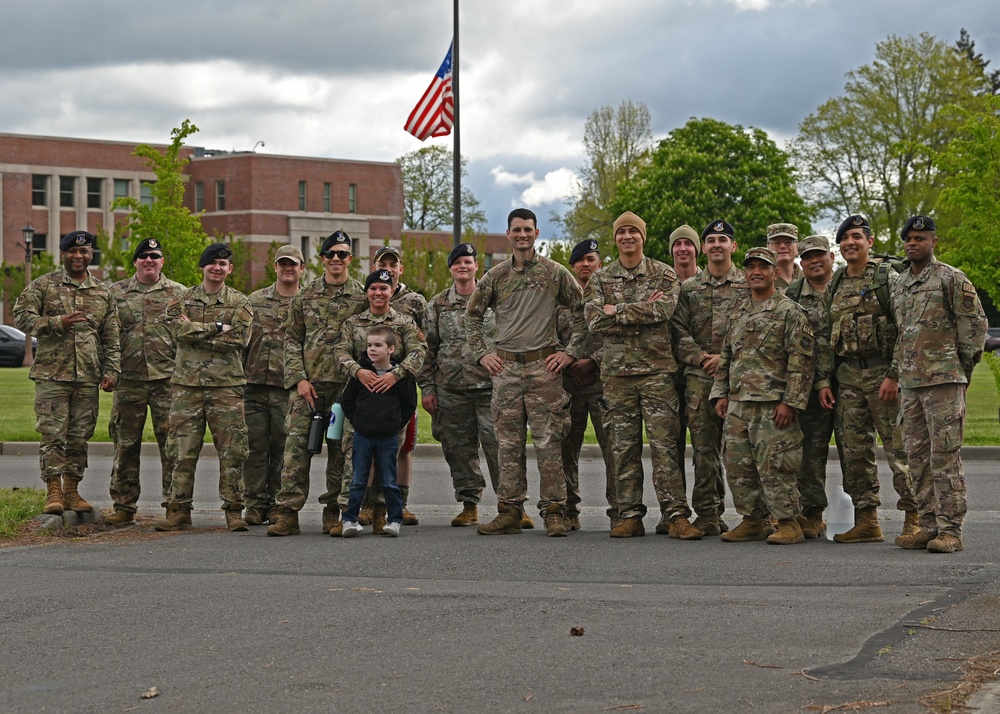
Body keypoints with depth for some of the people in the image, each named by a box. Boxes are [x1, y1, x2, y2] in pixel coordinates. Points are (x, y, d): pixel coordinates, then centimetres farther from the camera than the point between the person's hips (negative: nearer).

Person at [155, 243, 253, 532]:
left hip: (226, 384, -1)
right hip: (187, 383, 1)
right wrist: (217, 329, -11)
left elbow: (238, 340, -8)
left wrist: (197, 332, -8)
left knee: (231, 451, -1)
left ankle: (233, 511, 6)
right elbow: (179, 329, -9)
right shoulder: (182, 300, 10)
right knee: (184, 451, 1)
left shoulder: (240, 303, 7)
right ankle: (179, 511, 7)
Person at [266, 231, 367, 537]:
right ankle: (286, 512, -7)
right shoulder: (305, 296, 10)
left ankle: (334, 511, 12)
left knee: (340, 448, 3)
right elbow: (291, 339, 9)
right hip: (306, 382, 1)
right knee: (296, 445, -7)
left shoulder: (362, 298, 6)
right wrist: (299, 379, -3)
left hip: (345, 384, -1)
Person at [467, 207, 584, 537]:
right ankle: (509, 512, 9)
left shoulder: (555, 273, 2)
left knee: (548, 443, -4)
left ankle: (553, 512, -1)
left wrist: (570, 351, 0)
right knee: (509, 443, 5)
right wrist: (483, 353, 9)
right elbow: (472, 316, 18)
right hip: (505, 367, 3)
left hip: (544, 366, -3)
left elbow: (581, 312, 6)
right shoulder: (495, 276, 8)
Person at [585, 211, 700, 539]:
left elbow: (663, 309, -13)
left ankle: (675, 515, -7)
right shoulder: (600, 279, 11)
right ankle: (629, 516, 9)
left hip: (657, 369, -2)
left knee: (664, 444, -6)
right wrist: (643, 314, -9)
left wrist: (618, 311, -8)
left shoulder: (664, 275, 6)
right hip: (617, 370, 2)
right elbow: (595, 322, -4)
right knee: (624, 447, 4)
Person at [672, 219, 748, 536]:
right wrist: (701, 358, -5)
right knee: (704, 447, 1)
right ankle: (708, 515, 5)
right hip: (699, 378, 2)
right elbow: (679, 331, 9)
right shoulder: (689, 288, 15)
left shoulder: (749, 285, 8)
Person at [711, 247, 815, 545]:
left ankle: (788, 523, -1)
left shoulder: (789, 312, -4)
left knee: (774, 467, -9)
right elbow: (725, 358, 24)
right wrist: (720, 394, 13)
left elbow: (801, 361, -10)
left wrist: (790, 401, -16)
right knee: (738, 467, 7)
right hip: (737, 405, 7)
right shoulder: (739, 316, 18)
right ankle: (754, 521, 18)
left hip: (772, 406, -7)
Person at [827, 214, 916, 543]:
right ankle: (866, 521, 11)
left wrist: (894, 375, -17)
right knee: (854, 450, 6)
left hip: (882, 371, -6)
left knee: (898, 448, -6)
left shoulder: (887, 278, -4)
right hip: (847, 376, 6)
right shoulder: (834, 286, 15)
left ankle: (914, 518, -1)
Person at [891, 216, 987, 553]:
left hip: (944, 379, -7)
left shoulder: (951, 279, -4)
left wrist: (964, 366, -5)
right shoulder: (899, 285, 17)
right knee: (918, 458, 7)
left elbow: (975, 324, -5)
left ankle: (950, 530, -8)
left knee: (945, 456, -9)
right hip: (910, 382, 7)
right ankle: (929, 526, 13)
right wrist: (898, 372, 17)